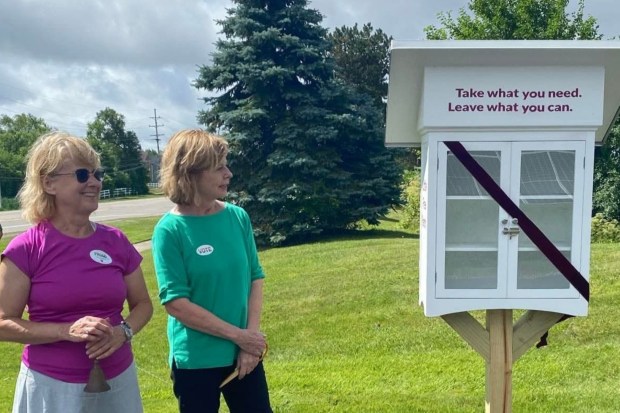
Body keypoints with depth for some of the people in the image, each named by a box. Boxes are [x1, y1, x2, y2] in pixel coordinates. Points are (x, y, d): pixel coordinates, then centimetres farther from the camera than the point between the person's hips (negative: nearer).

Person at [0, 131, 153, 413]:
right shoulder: (26, 249, -10)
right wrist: (67, 331, -20)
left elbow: (143, 303, 8)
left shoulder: (116, 242, -1)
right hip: (51, 386, -3)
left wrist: (124, 332, -11)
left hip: (118, 379, 4)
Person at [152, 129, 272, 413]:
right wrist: (239, 335, -15)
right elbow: (175, 302, -16)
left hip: (242, 354, 4)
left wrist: (253, 334, -10)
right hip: (195, 361, -4)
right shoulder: (170, 230, -14)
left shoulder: (238, 217, -2)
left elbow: (256, 277, 2)